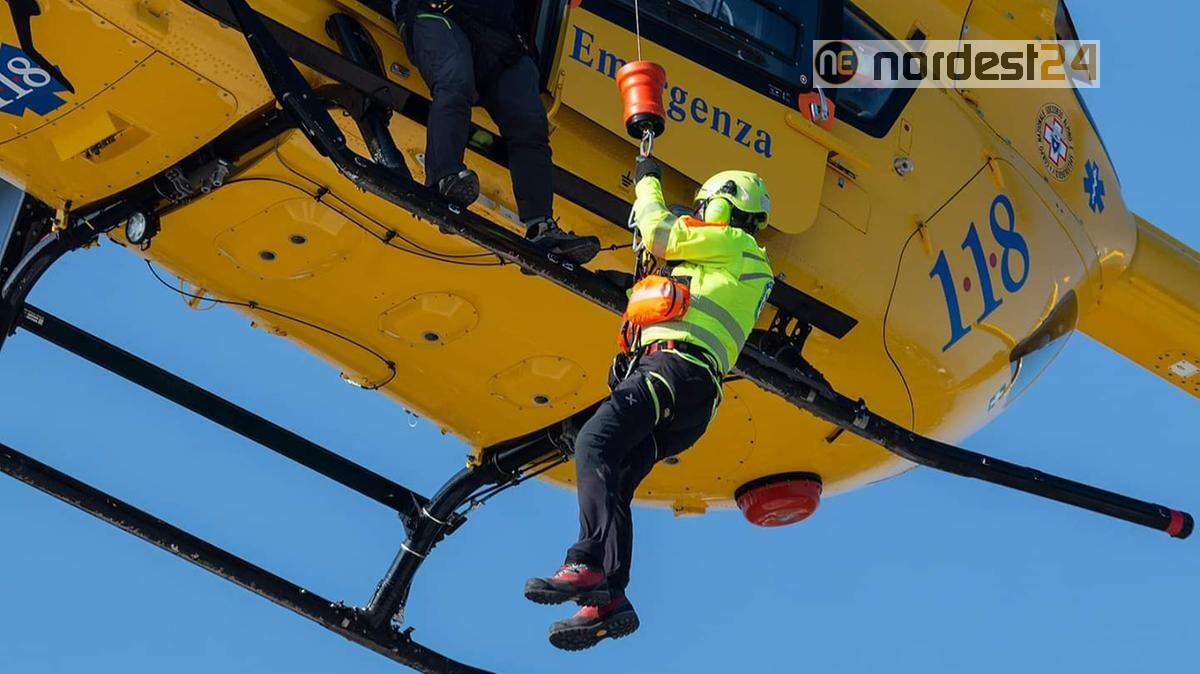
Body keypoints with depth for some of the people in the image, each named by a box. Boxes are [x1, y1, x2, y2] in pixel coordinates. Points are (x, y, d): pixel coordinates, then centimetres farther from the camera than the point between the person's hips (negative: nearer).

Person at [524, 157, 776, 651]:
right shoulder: (744, 269, 36)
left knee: (594, 444, -28)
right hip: (694, 396, 10)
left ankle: (588, 565, -43)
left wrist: (648, 183, 23)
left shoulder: (731, 243, 10)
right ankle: (608, 601, -12)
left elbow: (659, 234, 8)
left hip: (673, 363, -10)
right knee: (613, 484, 1)